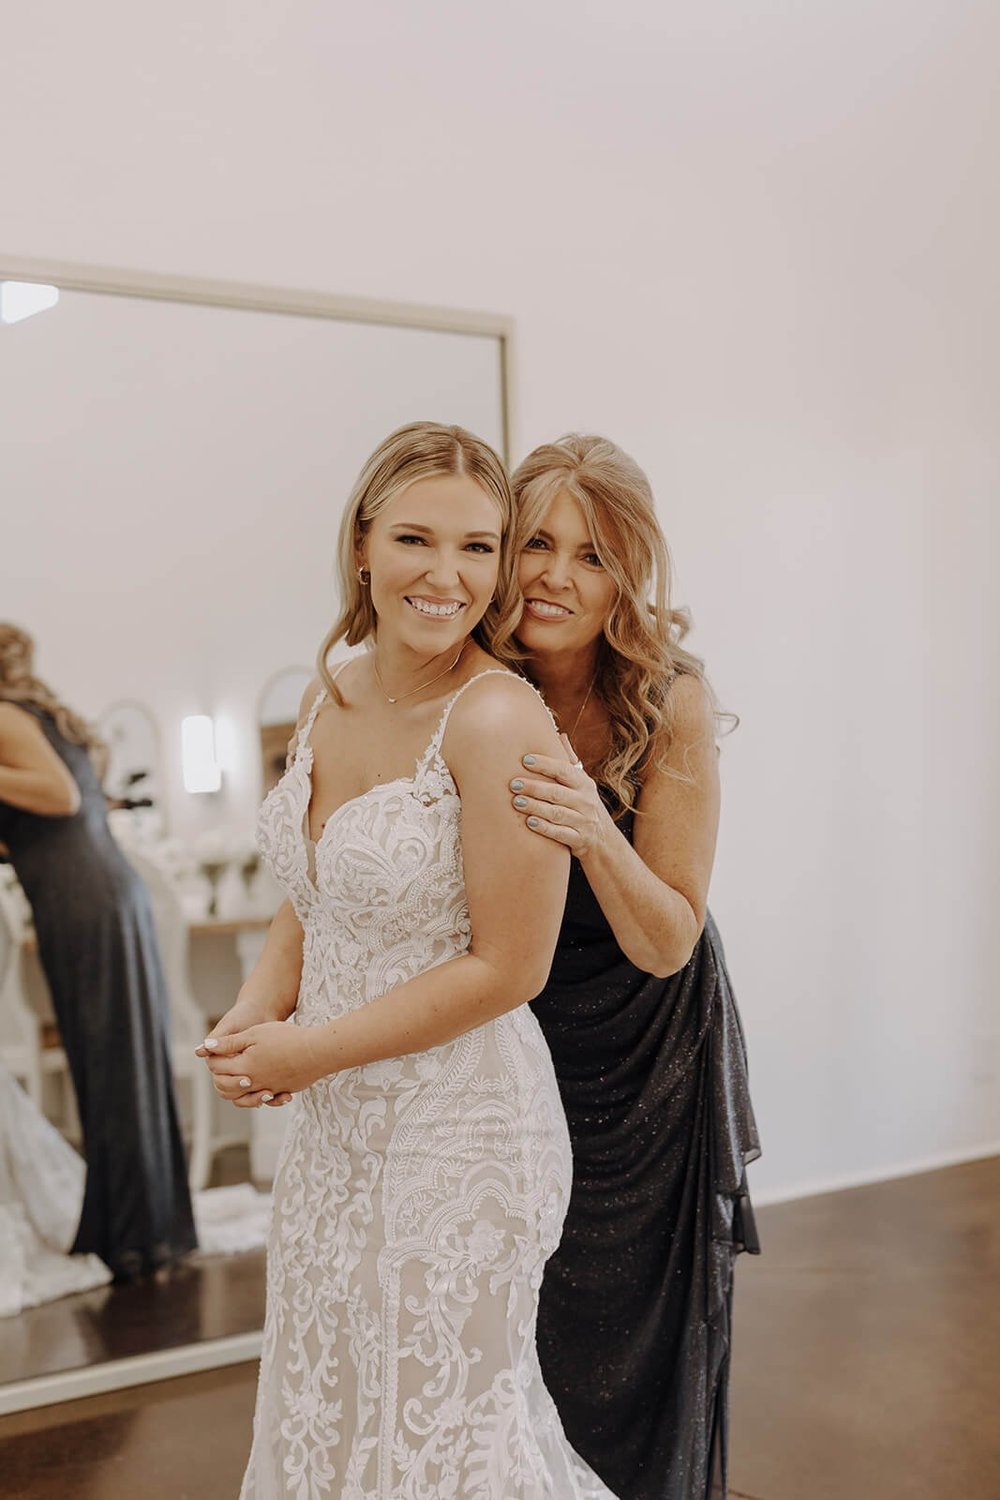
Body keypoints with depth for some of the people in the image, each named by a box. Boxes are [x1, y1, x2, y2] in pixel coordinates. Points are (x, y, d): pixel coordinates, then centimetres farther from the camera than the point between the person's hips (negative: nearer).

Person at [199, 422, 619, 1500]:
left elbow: (506, 969, -19)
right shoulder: (327, 697, 2)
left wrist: (311, 1051, -13)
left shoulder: (496, 718, -21)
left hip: (456, 1128, -7)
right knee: (324, 1408, 22)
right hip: (329, 1125, 7)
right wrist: (254, 1017, -4)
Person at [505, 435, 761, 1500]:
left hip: (646, 1058, -2)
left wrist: (596, 835, -38)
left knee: (631, 1341, 12)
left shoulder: (671, 703, -19)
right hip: (511, 1047, 2)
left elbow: (667, 943, -19)